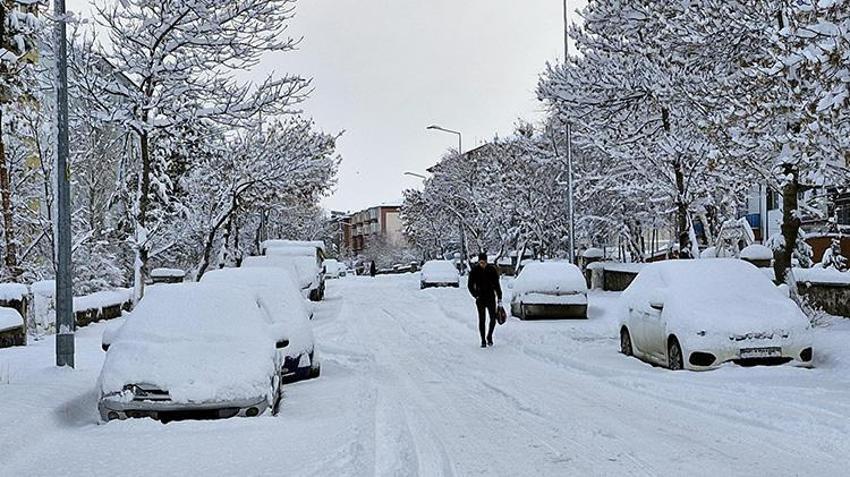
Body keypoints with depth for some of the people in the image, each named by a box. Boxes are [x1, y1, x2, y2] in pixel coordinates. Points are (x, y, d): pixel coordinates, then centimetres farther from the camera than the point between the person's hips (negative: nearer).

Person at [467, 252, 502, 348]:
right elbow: (470, 286, 0)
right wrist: (476, 296, -11)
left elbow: (497, 285, 4)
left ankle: (489, 336, 22)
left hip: (491, 298, 1)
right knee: (481, 320, -1)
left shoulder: (492, 270, -2)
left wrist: (499, 298, 0)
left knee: (493, 319, -1)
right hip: (480, 299, -1)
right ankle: (483, 341, 7)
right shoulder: (474, 271, -5)